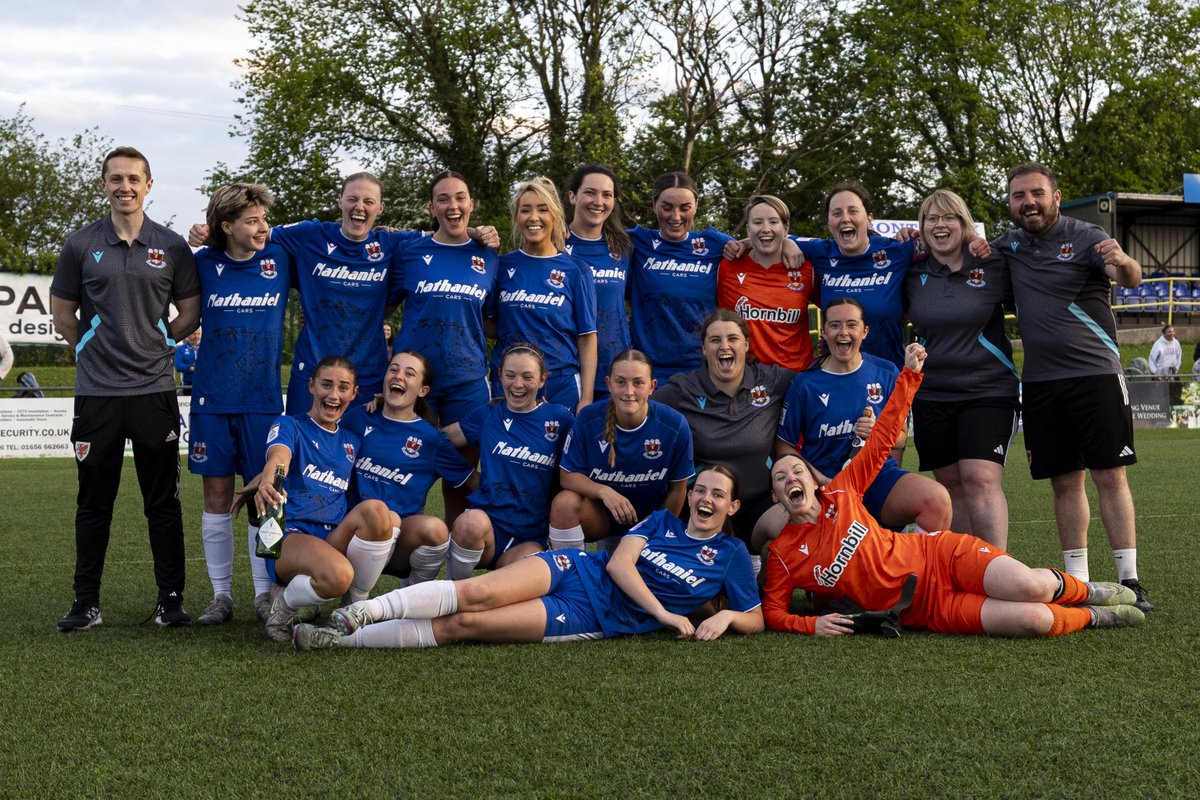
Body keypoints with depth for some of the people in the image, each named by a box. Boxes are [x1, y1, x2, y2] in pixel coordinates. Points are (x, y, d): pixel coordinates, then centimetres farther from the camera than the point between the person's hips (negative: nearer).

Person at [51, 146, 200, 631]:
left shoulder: (172, 247, 5)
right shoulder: (81, 245, 4)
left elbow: (191, 314, 11)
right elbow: (62, 314, 11)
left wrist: (155, 344, 7)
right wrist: (97, 350, 10)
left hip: (155, 390, 0)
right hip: (96, 391, 0)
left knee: (163, 502, 3)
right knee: (94, 502, 6)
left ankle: (171, 599, 11)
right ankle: (86, 602, 14)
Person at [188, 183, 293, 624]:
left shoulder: (280, 259, 1)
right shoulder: (204, 264, 1)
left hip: (262, 399, 0)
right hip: (212, 398, 0)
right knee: (217, 498, 4)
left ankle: (265, 593, 11)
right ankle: (221, 595, 13)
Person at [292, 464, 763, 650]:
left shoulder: (731, 555, 10)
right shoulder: (662, 521, 14)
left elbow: (755, 619, 10)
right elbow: (619, 562, 2)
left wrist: (726, 617, -14)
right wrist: (663, 613, -11)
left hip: (593, 619, -2)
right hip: (574, 570, 2)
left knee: (461, 625, -19)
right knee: (475, 593, -28)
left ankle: (337, 638, -21)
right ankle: (365, 611, -22)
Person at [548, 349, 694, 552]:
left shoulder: (675, 425, -18)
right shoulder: (588, 419, -17)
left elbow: (677, 488, -5)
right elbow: (568, 474, -12)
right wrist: (603, 491, -31)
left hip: (650, 515, 0)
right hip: (598, 512, 0)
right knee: (564, 503, -30)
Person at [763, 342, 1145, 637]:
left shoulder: (840, 492, 4)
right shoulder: (782, 555, 0)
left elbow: (883, 437, 8)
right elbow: (772, 612, 1)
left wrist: (909, 375, 4)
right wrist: (811, 624, -18)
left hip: (939, 553, 2)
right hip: (924, 609, -2)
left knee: (1030, 587, -26)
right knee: (1034, 620, -25)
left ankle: (1089, 590, 10)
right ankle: (1093, 617, 7)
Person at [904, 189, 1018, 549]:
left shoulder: (993, 266, -1)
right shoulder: (913, 274, 6)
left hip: (987, 389, -3)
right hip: (931, 394, 3)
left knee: (981, 478, -15)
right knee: (951, 484, 7)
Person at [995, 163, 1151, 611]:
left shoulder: (1086, 238, -6)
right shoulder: (1008, 247, 9)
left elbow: (1130, 279, -21)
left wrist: (1123, 263, -45)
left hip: (1095, 374, -4)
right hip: (1040, 383, 4)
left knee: (1110, 476, -6)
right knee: (1064, 482, 7)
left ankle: (1129, 579, -2)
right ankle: (1077, 581, 13)